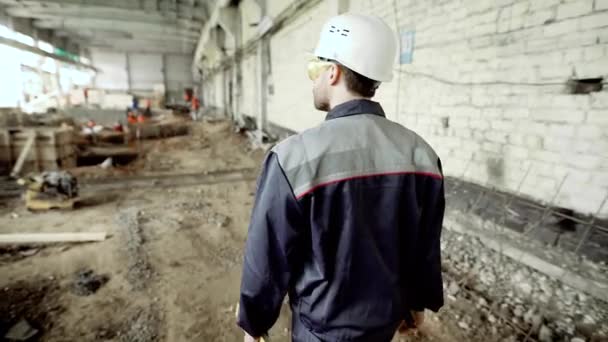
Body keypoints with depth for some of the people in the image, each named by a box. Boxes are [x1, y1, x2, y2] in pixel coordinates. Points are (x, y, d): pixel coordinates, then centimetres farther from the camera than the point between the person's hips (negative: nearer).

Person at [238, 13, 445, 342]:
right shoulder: (420, 153, -11)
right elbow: (426, 247, -1)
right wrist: (418, 302, 16)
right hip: (389, 316, 5)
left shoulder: (294, 156, -27)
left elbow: (267, 259, -17)